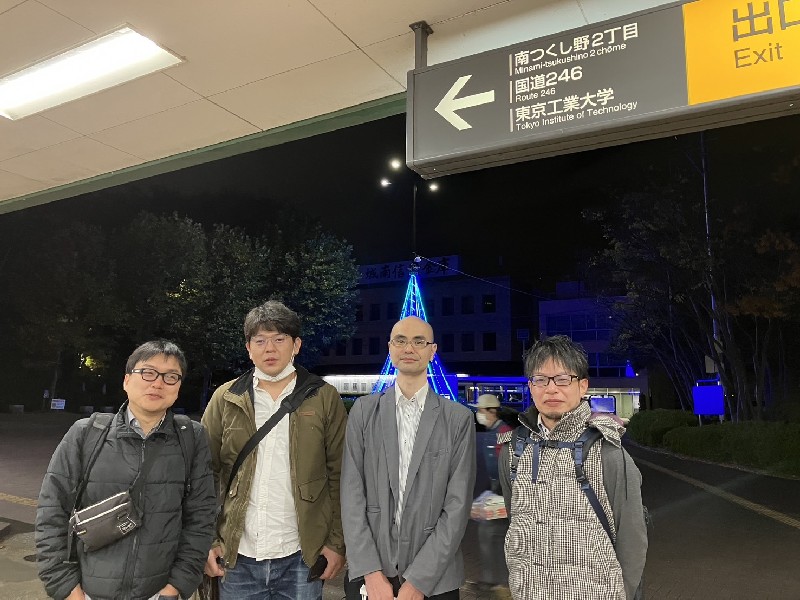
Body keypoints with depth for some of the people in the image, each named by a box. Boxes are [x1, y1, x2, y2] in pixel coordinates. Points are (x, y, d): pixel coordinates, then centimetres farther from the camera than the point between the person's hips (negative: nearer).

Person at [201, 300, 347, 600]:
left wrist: (338, 541, -5)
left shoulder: (324, 398, -2)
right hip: (237, 559, 2)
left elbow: (340, 476, -2)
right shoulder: (225, 399, 3)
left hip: (301, 559, -1)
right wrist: (207, 541, -1)